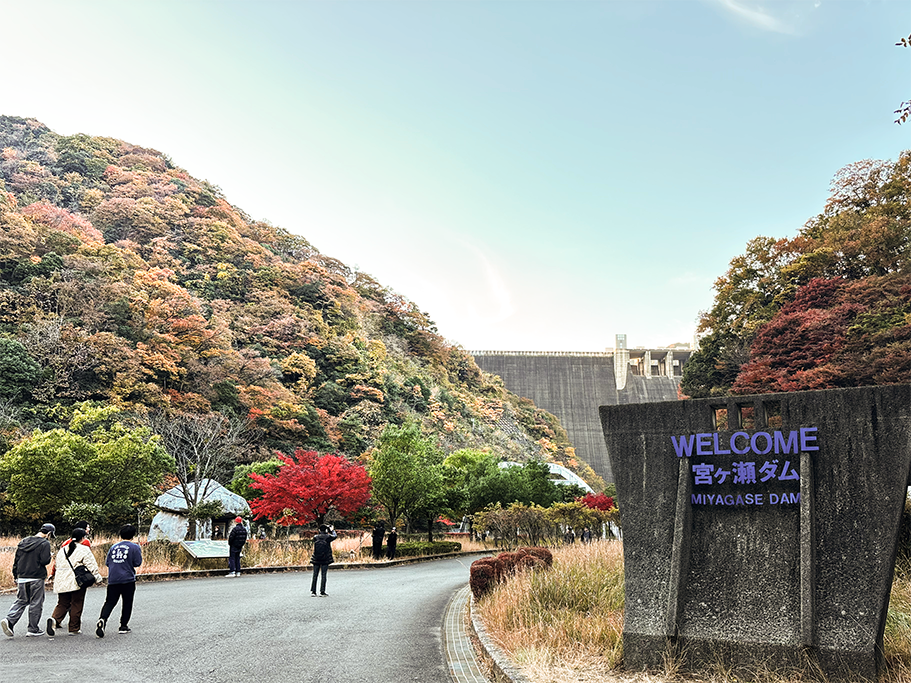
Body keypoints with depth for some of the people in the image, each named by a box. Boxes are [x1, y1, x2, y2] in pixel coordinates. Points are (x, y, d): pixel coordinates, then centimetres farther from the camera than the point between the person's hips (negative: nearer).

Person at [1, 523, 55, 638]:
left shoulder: (23, 541, 12)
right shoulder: (45, 543, -9)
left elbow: (16, 560, 13)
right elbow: (45, 561, -19)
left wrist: (16, 576, 19)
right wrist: (49, 557, 3)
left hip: (22, 578, 6)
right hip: (36, 579, -5)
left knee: (21, 601, 14)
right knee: (36, 603, 5)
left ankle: (9, 620, -7)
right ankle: (33, 629, 10)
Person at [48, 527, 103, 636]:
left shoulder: (62, 549, 14)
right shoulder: (84, 549, -6)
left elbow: (57, 565, 22)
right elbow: (92, 566, -8)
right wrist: (98, 578, 1)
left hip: (61, 582, 5)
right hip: (77, 582, -5)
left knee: (62, 604, 11)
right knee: (76, 605, 5)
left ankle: (54, 619, -17)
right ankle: (74, 628, 11)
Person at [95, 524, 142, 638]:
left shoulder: (114, 546, 10)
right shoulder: (134, 547, -3)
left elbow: (107, 562, 13)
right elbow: (137, 563, -5)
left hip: (113, 579, 3)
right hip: (128, 579, -3)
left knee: (109, 602, 4)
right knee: (127, 603, 9)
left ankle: (102, 619, -21)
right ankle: (123, 626, 12)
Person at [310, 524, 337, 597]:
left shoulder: (315, 537, -1)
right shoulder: (328, 537, -6)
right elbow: (335, 536, 13)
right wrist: (332, 530, 30)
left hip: (316, 559, 2)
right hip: (325, 560, -2)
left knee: (315, 576, 7)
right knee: (324, 576, 3)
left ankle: (313, 591, 7)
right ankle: (322, 591, 3)